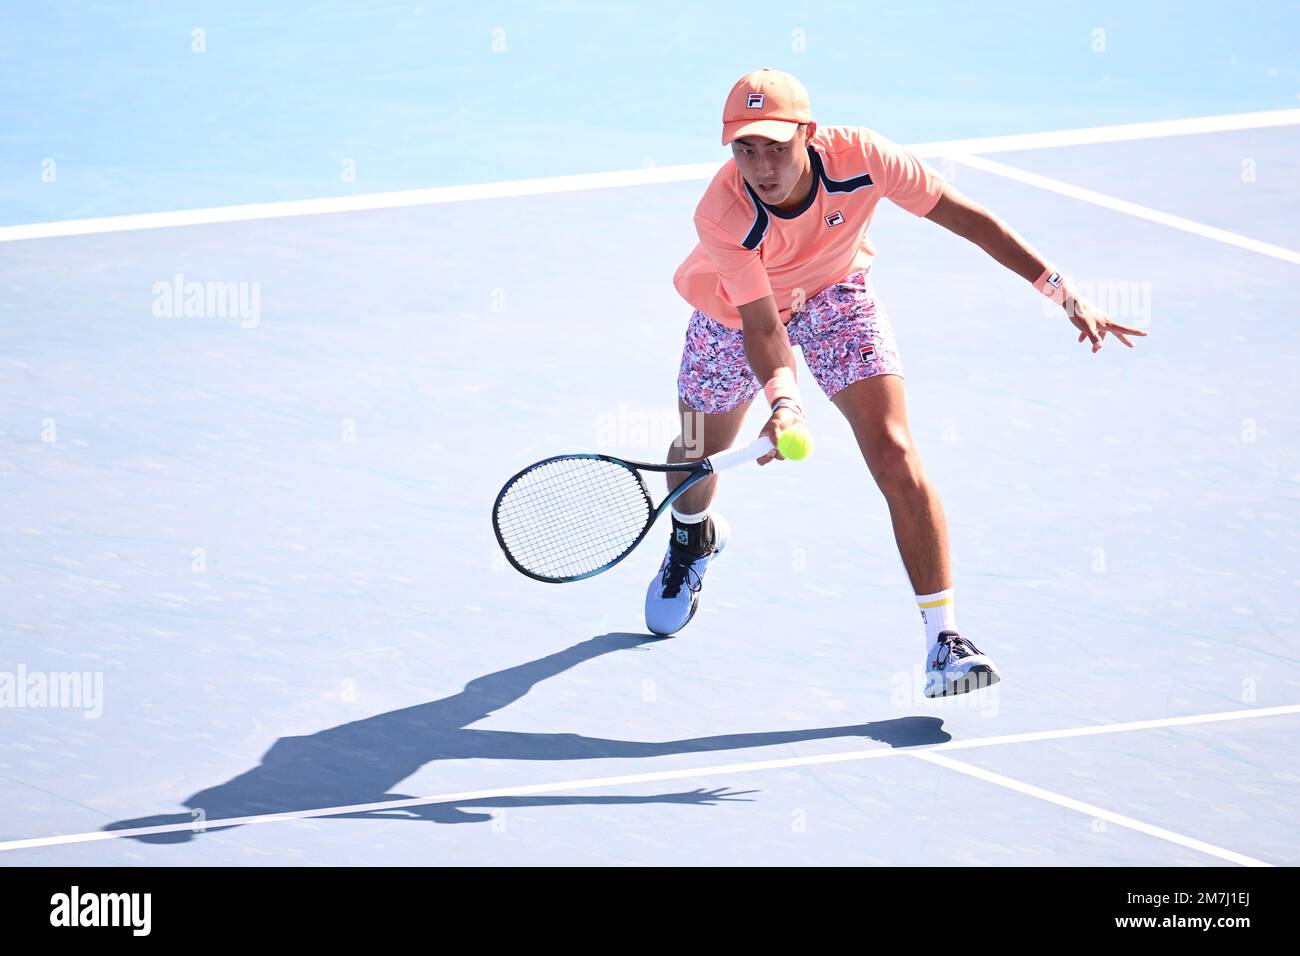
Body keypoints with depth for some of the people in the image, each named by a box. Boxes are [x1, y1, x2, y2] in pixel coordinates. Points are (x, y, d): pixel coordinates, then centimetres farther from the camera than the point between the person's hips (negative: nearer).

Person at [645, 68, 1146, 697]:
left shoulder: (858, 157, -35)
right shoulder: (722, 215, -38)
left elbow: (970, 219, -26)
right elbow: (762, 325, -35)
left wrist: (1064, 294, -28)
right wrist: (784, 400, -55)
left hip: (835, 294, 0)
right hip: (735, 313, 0)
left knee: (894, 452, -17)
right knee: (698, 455, 16)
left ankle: (943, 637, -16)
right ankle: (692, 539, 56)